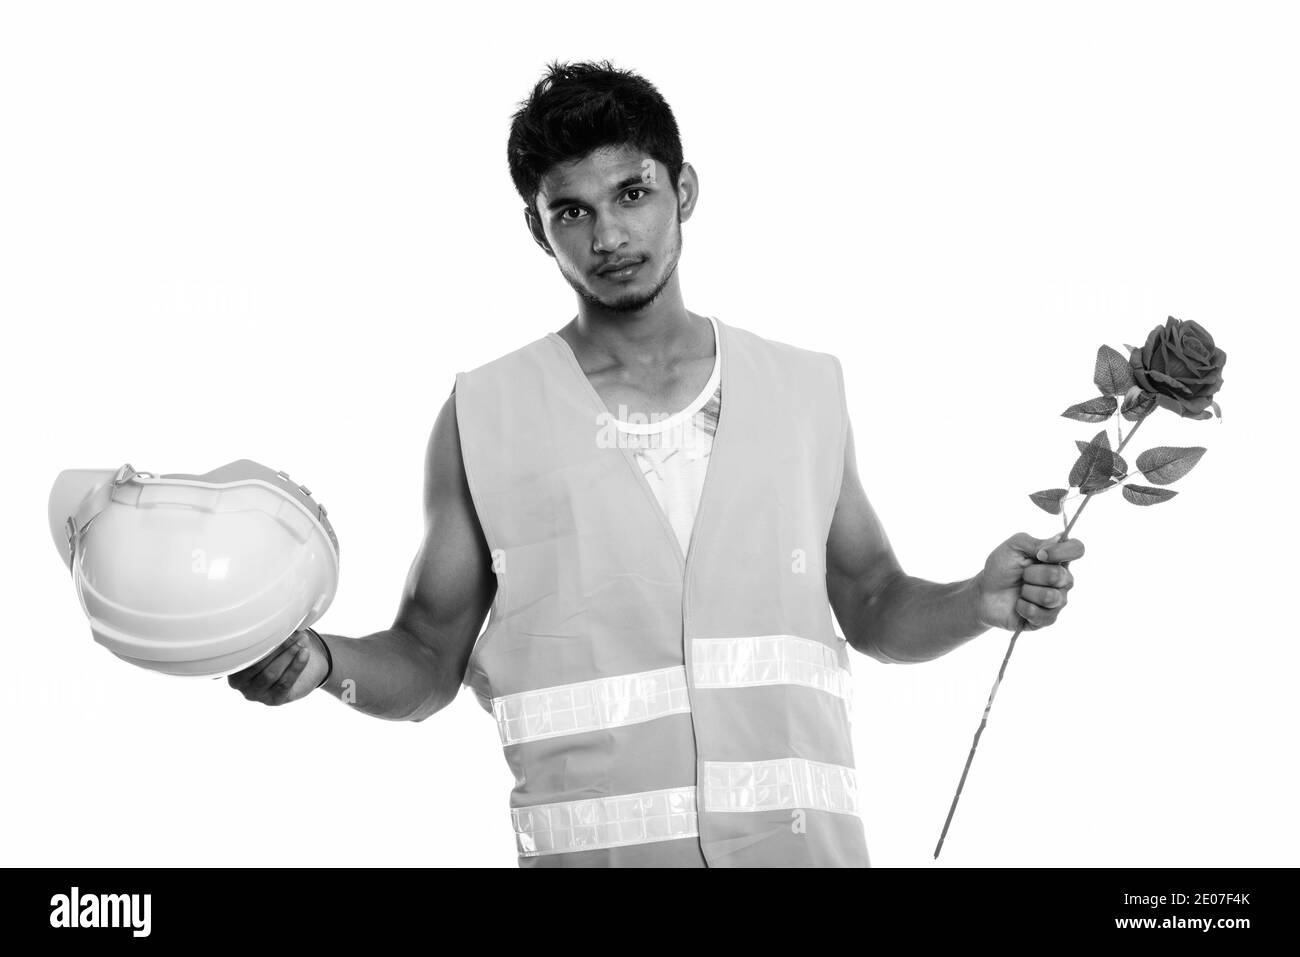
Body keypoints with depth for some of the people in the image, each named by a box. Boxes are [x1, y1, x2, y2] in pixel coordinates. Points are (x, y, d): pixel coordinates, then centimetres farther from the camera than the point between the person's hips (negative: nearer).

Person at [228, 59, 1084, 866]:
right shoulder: (483, 420, 2)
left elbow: (873, 607, 16)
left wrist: (979, 601, -1)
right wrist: (323, 661, -12)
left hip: (805, 839, 2)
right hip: (592, 847, -1)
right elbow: (427, 663, 6)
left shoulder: (807, 393, 7)